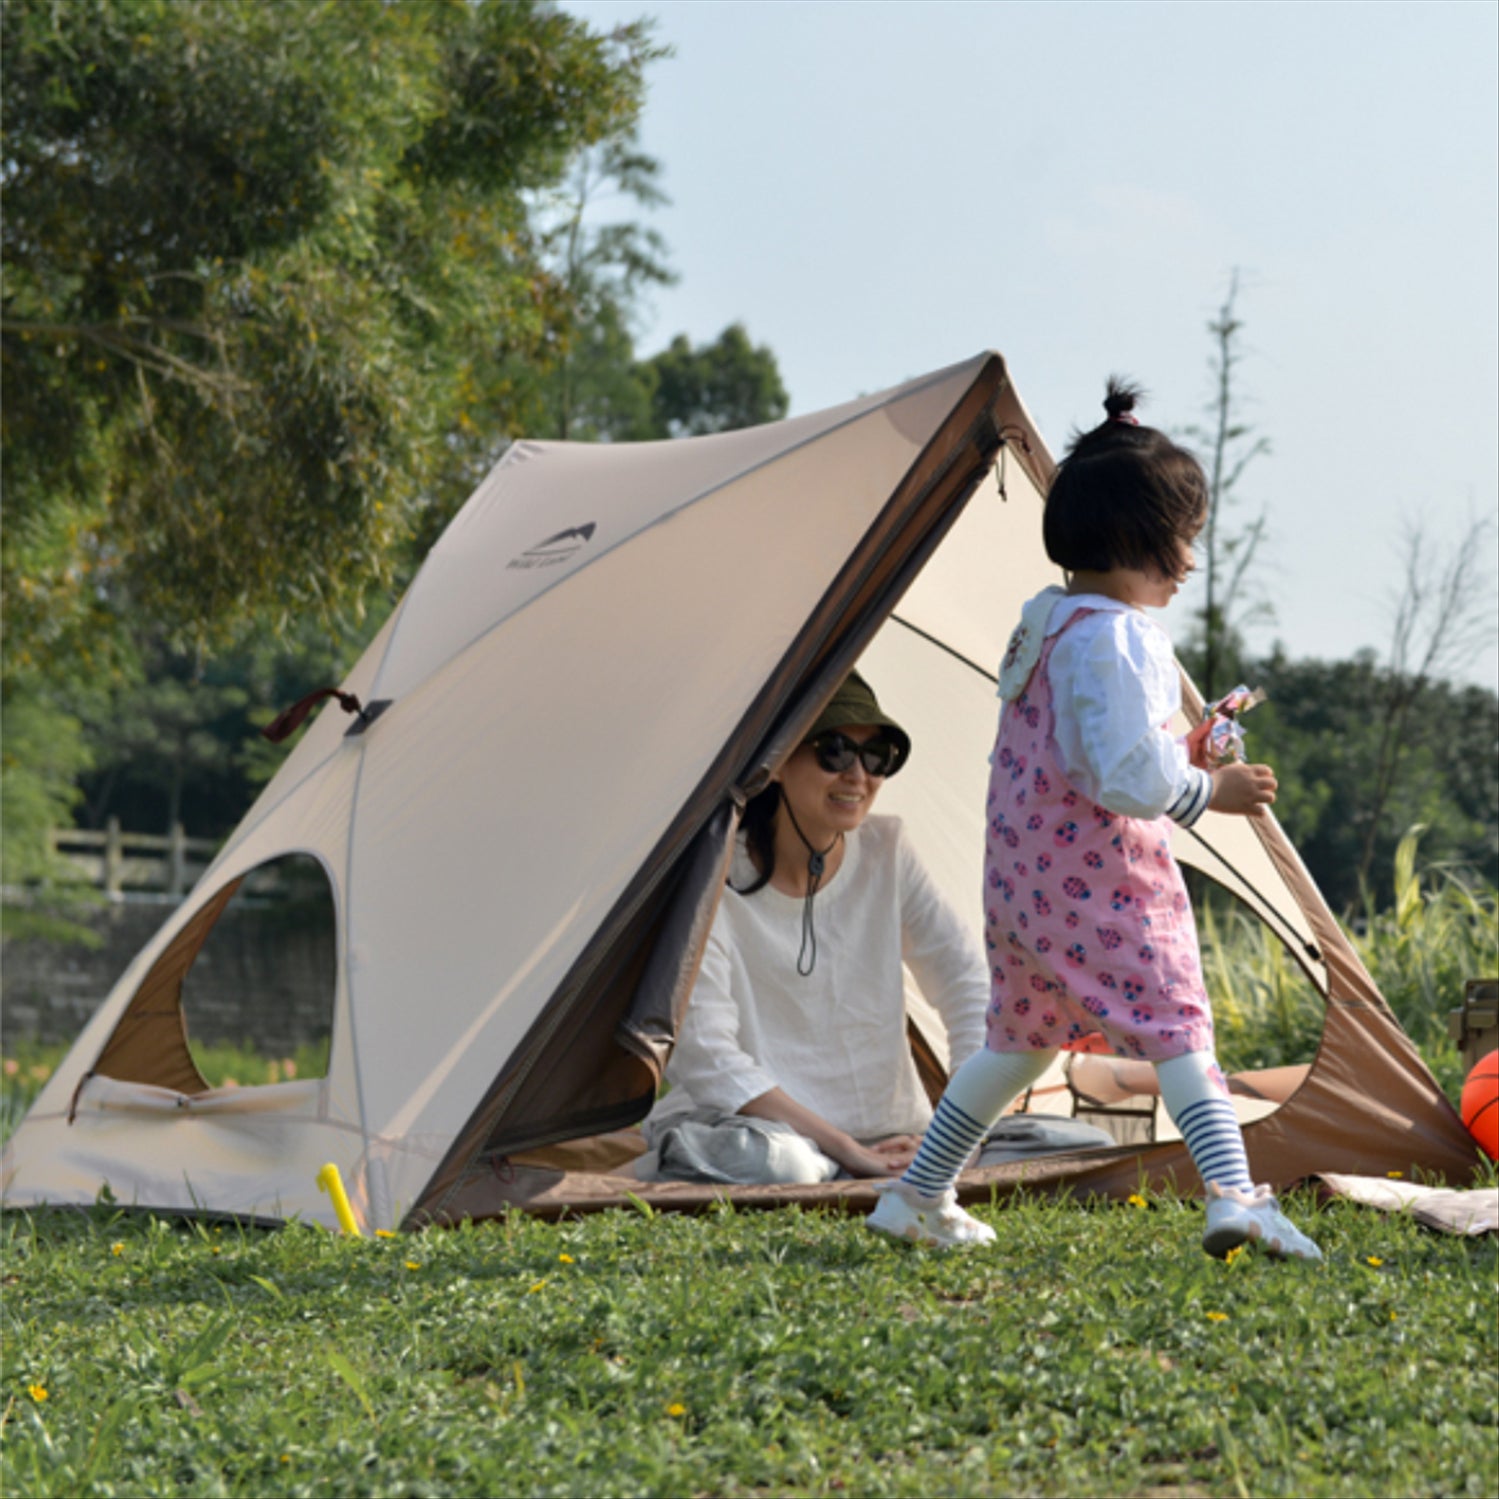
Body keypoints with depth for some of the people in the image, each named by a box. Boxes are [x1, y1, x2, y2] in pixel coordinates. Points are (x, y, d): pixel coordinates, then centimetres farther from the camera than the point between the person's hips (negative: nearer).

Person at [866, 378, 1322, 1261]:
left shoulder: (1042, 625, 12)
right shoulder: (1117, 639, -18)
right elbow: (1129, 782, -24)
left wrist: (1178, 758, 15)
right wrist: (1213, 791, -10)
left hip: (1023, 877, 9)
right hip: (1104, 887, -9)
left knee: (1022, 1039, 21)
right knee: (1175, 1025, -13)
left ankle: (918, 1198, 28)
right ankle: (1233, 1193, -29)